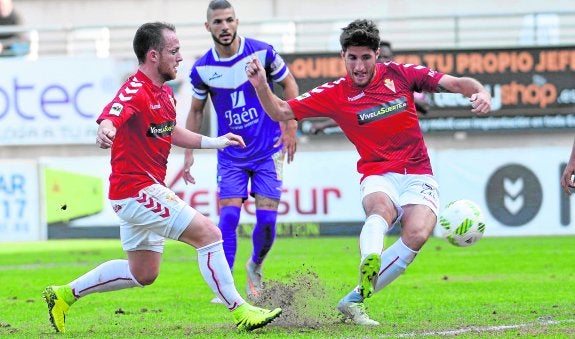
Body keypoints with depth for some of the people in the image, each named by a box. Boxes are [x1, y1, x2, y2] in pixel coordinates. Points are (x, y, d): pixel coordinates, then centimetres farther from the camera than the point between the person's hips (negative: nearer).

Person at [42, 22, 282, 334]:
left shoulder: (164, 93, 11)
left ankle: (65, 294, 26)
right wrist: (106, 131, -62)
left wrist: (213, 142, 21)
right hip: (137, 189, -10)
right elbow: (109, 117, -39)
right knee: (208, 234, -14)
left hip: (141, 191, 10)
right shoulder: (135, 92, -19)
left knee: (143, 273, 19)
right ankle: (240, 311, -8)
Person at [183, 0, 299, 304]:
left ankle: (255, 267, 25)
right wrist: (188, 153, 4)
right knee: (228, 216, -11)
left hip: (268, 150, -1)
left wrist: (290, 126, -4)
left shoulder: (262, 52, -12)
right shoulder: (202, 69, -6)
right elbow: (196, 110, 9)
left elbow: (288, 84, 3)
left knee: (266, 219, -5)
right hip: (231, 155, 1)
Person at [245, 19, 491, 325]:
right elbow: (281, 112, 5)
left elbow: (455, 83, 4)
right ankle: (370, 260, -69)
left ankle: (354, 300, -22)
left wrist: (479, 91, -17)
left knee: (417, 233, -28)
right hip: (378, 177, -1)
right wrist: (261, 86, -14)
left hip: (418, 177, 1)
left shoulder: (399, 75, 3)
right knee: (381, 208, -38)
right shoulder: (335, 94, 2)